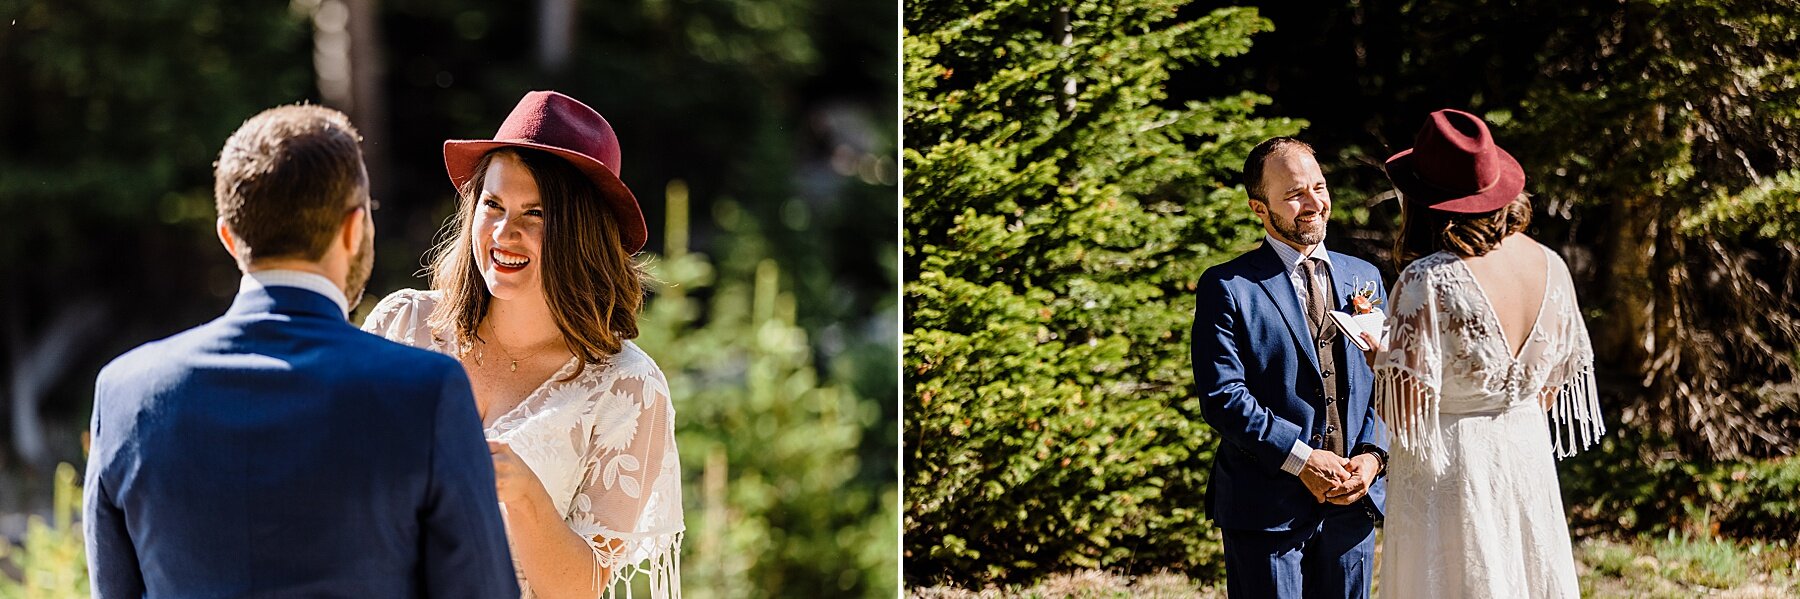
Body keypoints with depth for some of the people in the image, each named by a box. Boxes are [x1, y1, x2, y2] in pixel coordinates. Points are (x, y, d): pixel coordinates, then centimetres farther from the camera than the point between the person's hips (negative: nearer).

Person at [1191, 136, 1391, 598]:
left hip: (1353, 503, 5)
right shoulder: (1227, 287, -5)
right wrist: (1301, 459, -17)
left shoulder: (1364, 278, 12)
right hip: (1267, 507, -5)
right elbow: (1222, 397, -13)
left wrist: (1372, 453, -6)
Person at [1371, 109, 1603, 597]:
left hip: (1450, 466, -6)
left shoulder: (1427, 281, -18)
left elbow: (1406, 409, -16)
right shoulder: (1548, 265, 1)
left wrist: (1376, 351, 0)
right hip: (1530, 454, 6)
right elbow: (1552, 390, 10)